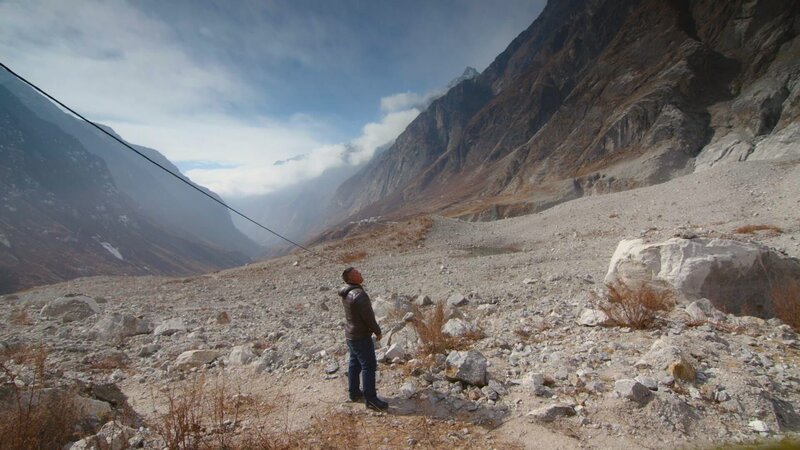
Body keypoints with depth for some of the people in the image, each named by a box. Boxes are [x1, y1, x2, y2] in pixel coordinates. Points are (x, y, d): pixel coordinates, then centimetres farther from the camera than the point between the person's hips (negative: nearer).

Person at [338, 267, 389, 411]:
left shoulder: (346, 293, 2)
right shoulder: (359, 295, -27)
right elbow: (369, 317, -22)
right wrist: (378, 332, -7)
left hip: (350, 334, 9)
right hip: (361, 336, -9)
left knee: (355, 364, 19)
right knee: (369, 366, -1)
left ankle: (354, 392, 32)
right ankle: (371, 399, 5)